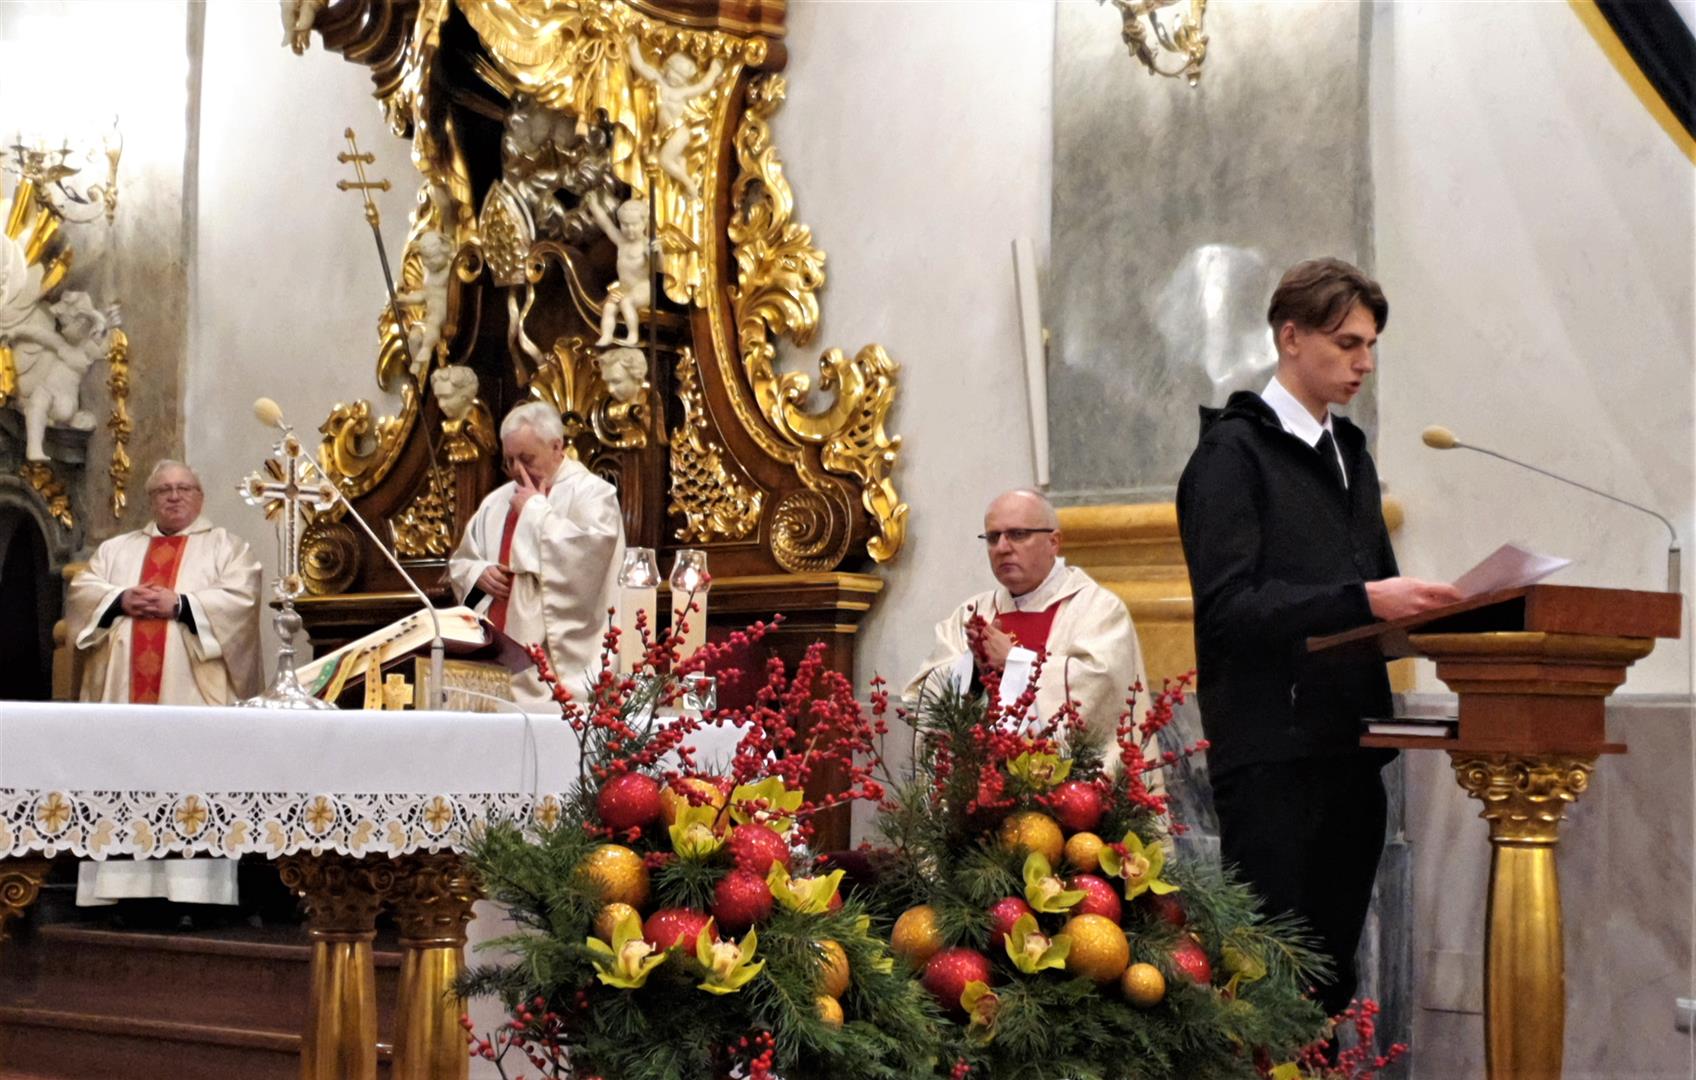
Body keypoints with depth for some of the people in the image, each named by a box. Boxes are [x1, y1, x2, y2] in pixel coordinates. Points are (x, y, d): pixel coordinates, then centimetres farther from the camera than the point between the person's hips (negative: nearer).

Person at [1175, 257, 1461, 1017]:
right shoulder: (1234, 451, -4)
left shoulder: (1350, 454, 20)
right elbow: (1228, 606, -16)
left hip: (1349, 746, 7)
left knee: (1331, 974, 8)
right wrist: (1362, 600, -25)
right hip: (1271, 750, -7)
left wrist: (1418, 608, 1)